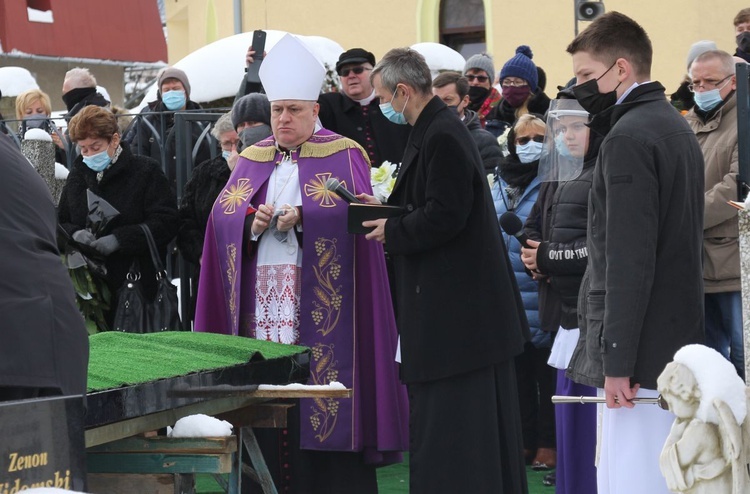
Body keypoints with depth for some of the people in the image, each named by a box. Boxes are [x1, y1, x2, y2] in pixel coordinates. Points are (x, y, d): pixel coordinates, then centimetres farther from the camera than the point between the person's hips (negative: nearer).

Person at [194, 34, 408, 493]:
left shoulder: (343, 156, 2)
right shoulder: (253, 159, 16)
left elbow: (354, 212, -10)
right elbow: (221, 214, 7)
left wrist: (301, 218, -23)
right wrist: (252, 221, -13)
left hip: (320, 299, -4)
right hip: (263, 299, 4)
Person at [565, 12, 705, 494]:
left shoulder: (629, 138, -13)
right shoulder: (677, 127, 18)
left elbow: (629, 259, -19)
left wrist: (617, 361, -19)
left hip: (641, 348, -10)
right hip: (679, 342, 10)